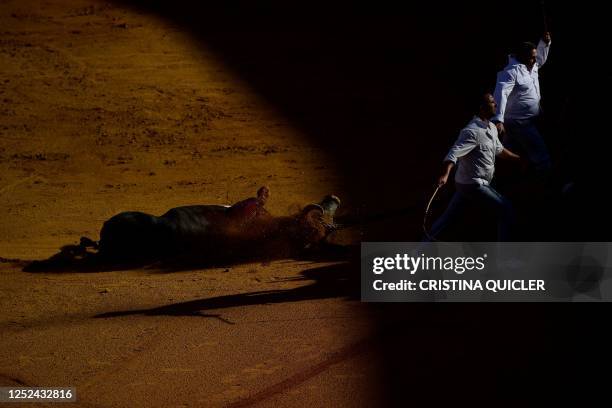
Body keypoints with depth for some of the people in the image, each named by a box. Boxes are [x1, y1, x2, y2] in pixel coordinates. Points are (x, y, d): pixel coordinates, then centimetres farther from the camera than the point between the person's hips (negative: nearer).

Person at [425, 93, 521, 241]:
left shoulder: (491, 128, 10)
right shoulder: (472, 131, -22)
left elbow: (499, 150, 29)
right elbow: (454, 153, -32)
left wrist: (519, 158, 37)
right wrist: (445, 175, -48)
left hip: (465, 183, 10)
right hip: (473, 185, -10)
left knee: (449, 216, 16)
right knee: (507, 212, -7)